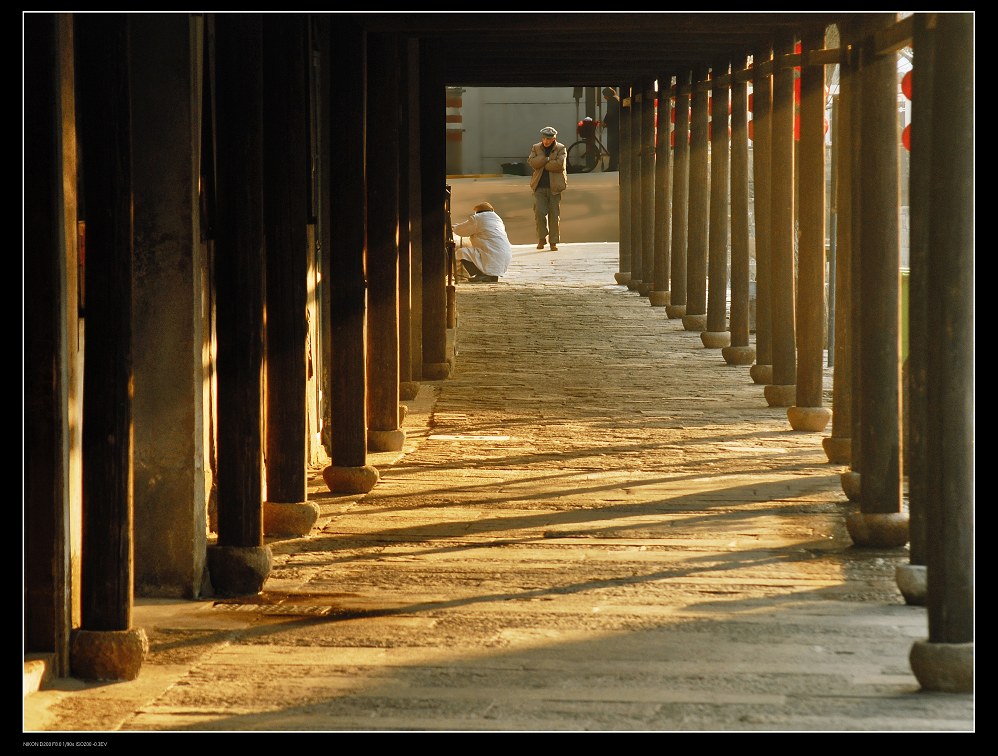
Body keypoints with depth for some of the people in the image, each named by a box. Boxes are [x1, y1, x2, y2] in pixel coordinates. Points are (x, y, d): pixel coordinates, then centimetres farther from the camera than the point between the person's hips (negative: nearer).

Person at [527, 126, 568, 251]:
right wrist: (548, 159, -12)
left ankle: (554, 242, 8)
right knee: (539, 213, -10)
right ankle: (542, 239, 5)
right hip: (539, 187, 1)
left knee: (554, 215, 1)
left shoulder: (561, 149, 2)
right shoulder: (536, 148, 10)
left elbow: (560, 164, -14)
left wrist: (542, 163, -8)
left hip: (554, 187, -1)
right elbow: (532, 162, -6)